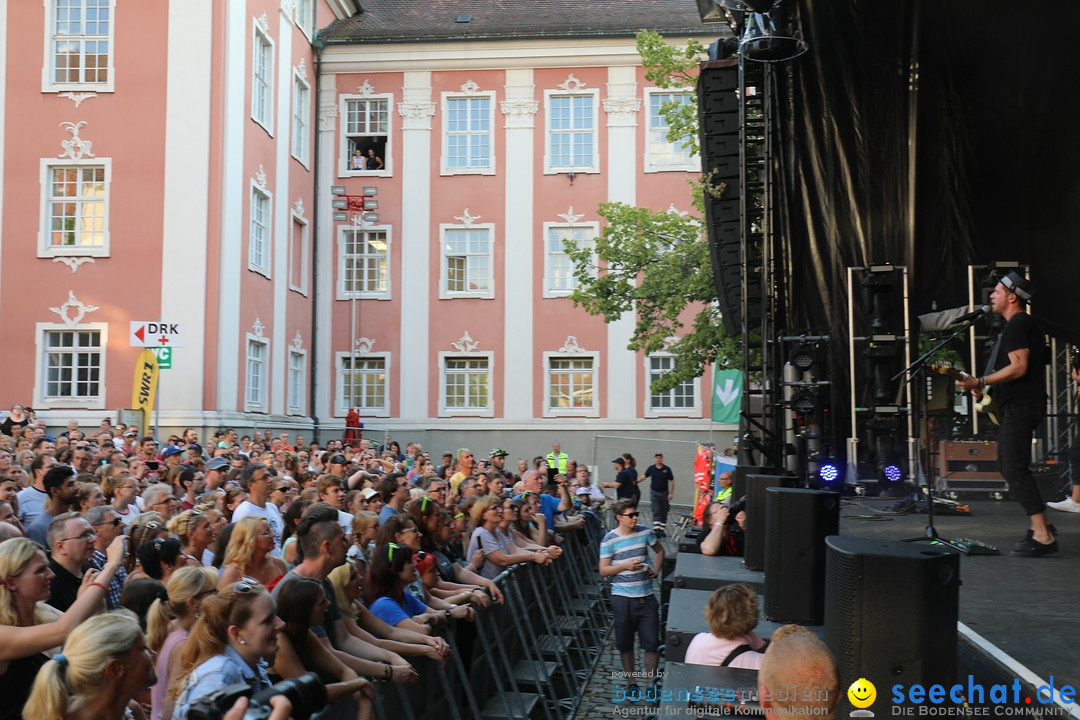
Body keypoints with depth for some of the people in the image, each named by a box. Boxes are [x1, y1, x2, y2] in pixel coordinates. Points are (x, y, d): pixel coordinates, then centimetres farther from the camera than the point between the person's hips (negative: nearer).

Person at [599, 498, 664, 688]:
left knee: (651, 643, 1)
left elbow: (660, 551, 19)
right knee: (625, 644, 10)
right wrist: (625, 566, -18)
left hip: (646, 597, 2)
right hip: (623, 599, -2)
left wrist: (656, 570, 4)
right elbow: (603, 571, -6)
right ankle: (632, 683, 25)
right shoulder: (609, 540, -6)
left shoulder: (644, 532, 2)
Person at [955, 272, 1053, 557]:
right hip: (1017, 406, 11)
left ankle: (1043, 537, -15)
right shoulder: (1024, 323, 20)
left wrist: (980, 381, -23)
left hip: (1020, 407, -11)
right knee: (1008, 464, 16)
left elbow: (1018, 367, -23)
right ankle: (1039, 525, 19)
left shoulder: (1016, 325, -14)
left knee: (1014, 469, -14)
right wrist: (986, 386, 21)